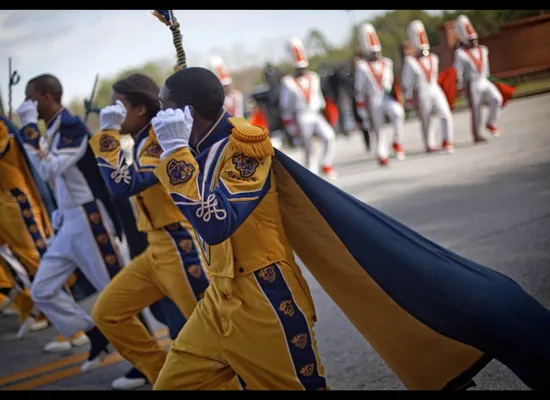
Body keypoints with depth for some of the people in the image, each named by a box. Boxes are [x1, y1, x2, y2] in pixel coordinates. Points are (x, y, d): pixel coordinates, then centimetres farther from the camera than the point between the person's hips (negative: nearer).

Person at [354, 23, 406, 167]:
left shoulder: (387, 63, 11)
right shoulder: (362, 66, -4)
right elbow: (359, 90, -2)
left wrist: (398, 100, 16)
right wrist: (361, 109, -2)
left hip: (388, 97, 2)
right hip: (373, 101, -2)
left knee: (398, 112, -27)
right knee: (378, 129, 4)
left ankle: (397, 143, -12)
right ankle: (382, 156, 20)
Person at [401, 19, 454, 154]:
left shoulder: (434, 58, 6)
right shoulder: (410, 61, -9)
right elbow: (406, 81, -4)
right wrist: (408, 98, 0)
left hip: (436, 91, 4)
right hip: (422, 95, -4)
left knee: (446, 115, -11)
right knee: (426, 121, 7)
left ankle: (447, 142, 0)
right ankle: (429, 145, 21)